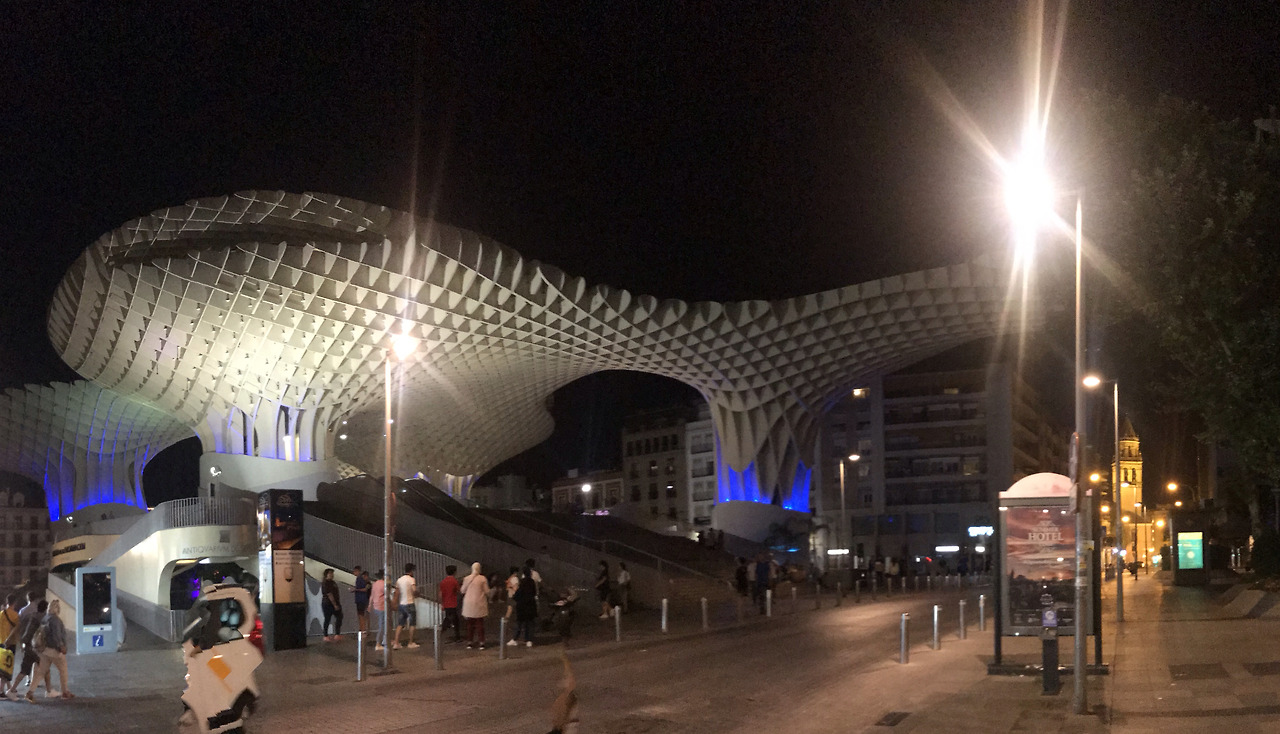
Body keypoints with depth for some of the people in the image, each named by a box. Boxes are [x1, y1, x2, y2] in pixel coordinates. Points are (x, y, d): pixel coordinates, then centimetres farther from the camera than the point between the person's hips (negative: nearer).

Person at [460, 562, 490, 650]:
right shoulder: (483, 579, -9)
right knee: (480, 623, 5)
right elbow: (486, 591, -7)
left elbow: (463, 591, 4)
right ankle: (481, 642, 3)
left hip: (469, 604, 1)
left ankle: (469, 642, 11)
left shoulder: (466, 579, -4)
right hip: (480, 603, -1)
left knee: (470, 623, 10)